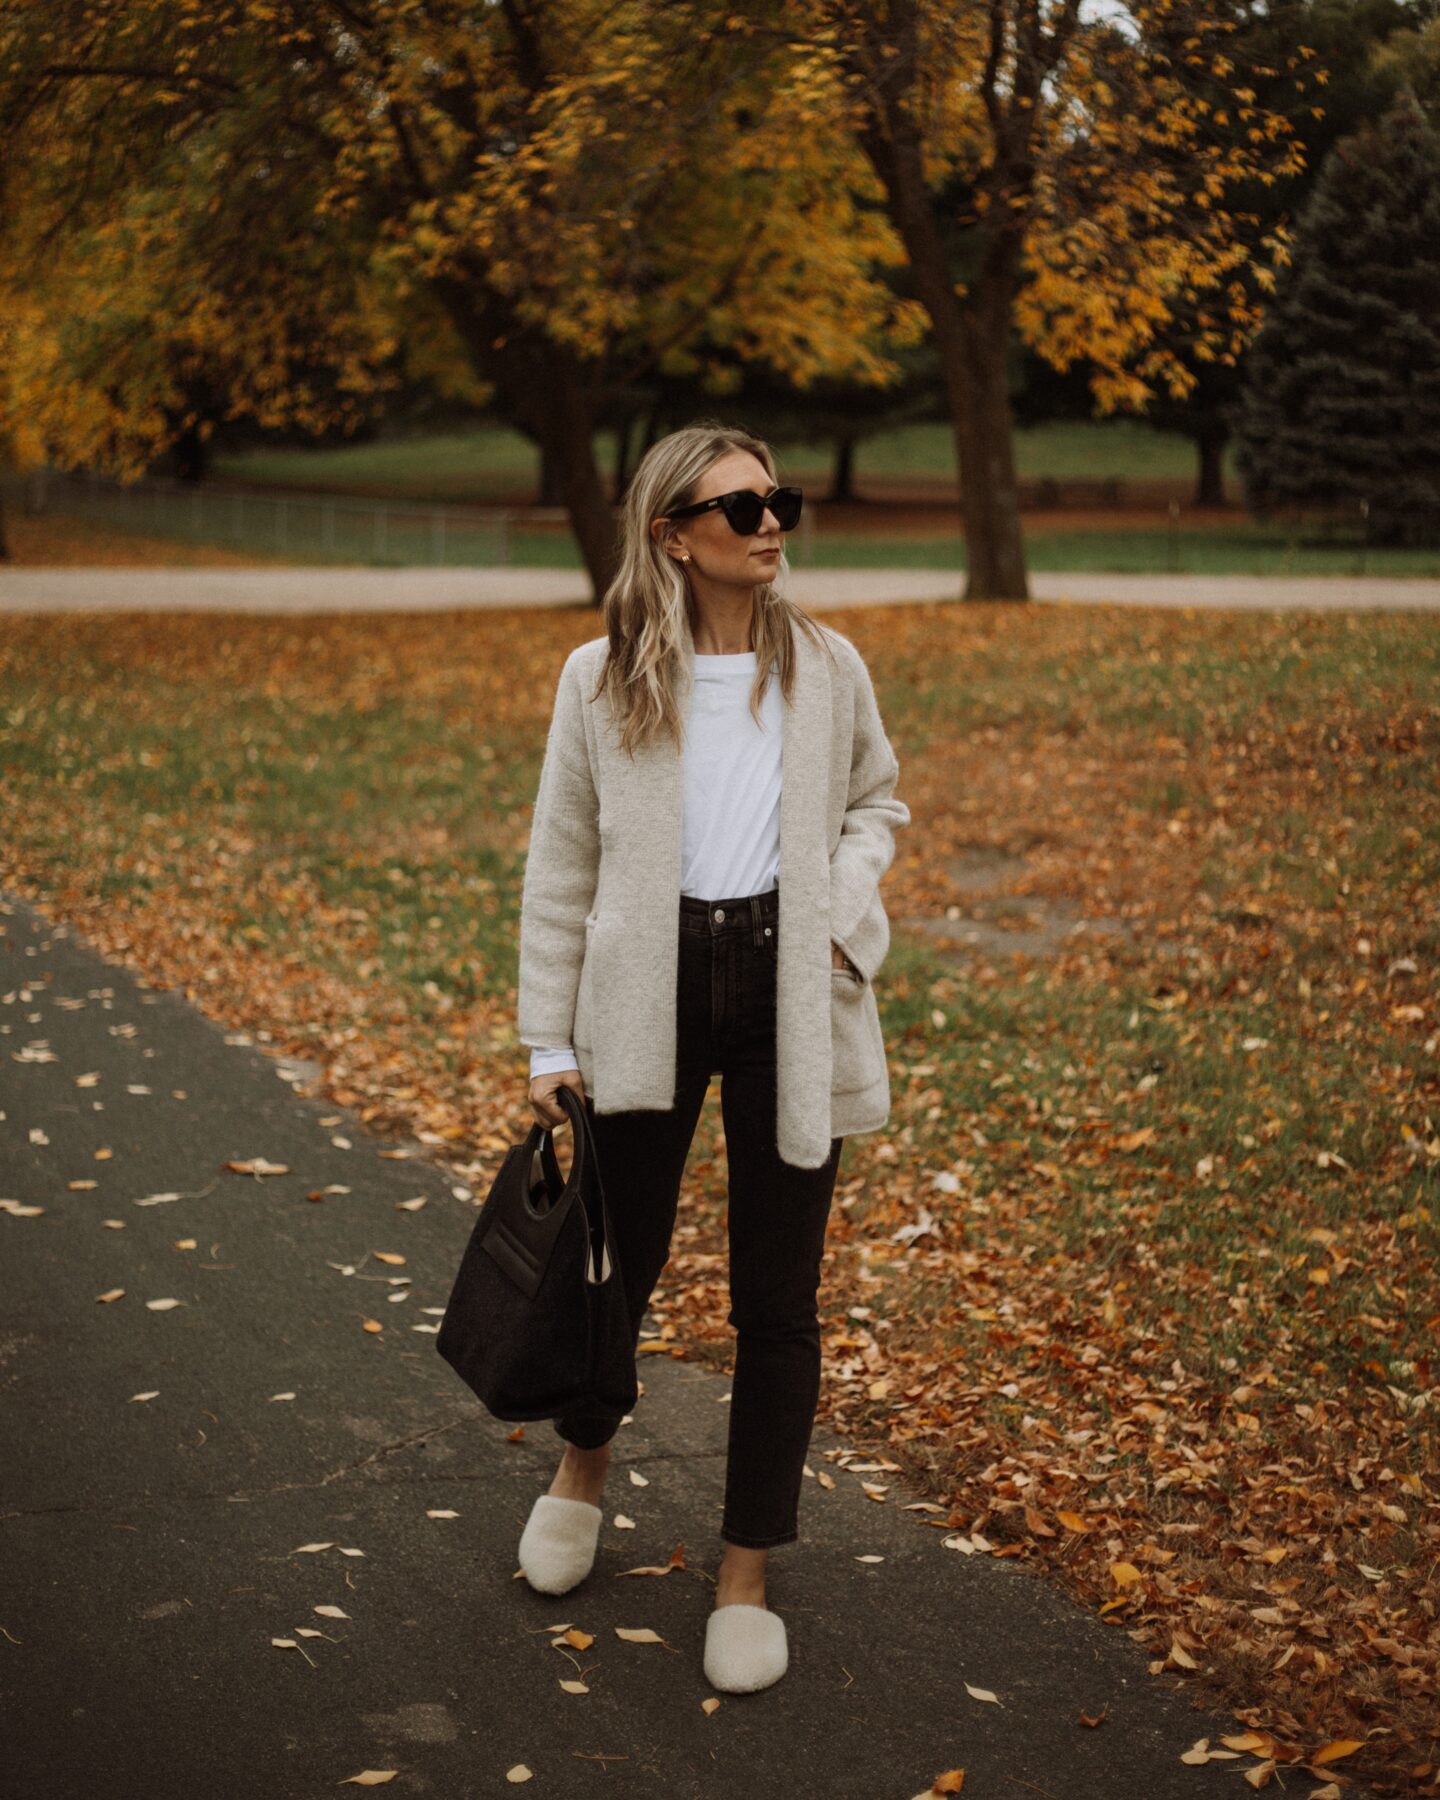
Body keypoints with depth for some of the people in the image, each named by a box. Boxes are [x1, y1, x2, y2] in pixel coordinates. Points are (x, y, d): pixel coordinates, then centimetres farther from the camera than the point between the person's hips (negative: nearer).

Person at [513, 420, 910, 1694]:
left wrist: (849, 899, -4)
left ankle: (748, 1571, 21)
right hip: (648, 993, -1)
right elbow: (561, 867, 3)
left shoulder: (827, 670, 1)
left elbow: (877, 800, 18)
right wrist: (551, 1041, 2)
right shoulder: (603, 681, -2)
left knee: (778, 1300, 5)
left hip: (788, 994, 1)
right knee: (624, 1258, 11)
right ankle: (586, 1455, 44)